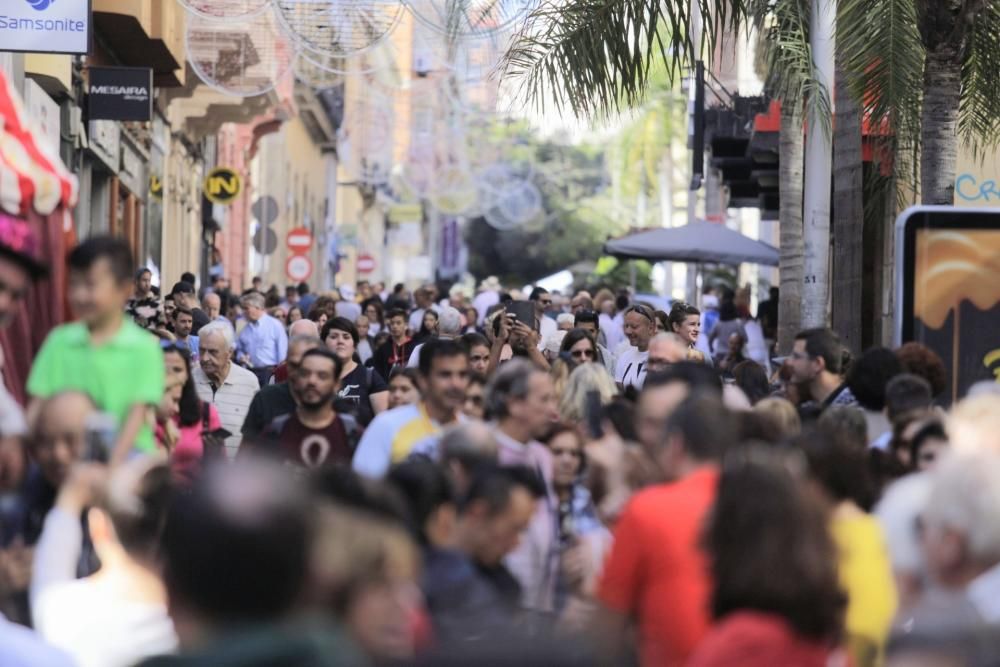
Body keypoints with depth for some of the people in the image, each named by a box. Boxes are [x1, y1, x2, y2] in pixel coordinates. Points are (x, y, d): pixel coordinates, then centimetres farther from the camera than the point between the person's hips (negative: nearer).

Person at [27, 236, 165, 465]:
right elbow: (37, 407, 9)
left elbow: (138, 412, -7)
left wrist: (115, 462, -20)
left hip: (127, 454, -3)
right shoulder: (59, 341, 9)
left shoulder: (143, 347, -1)